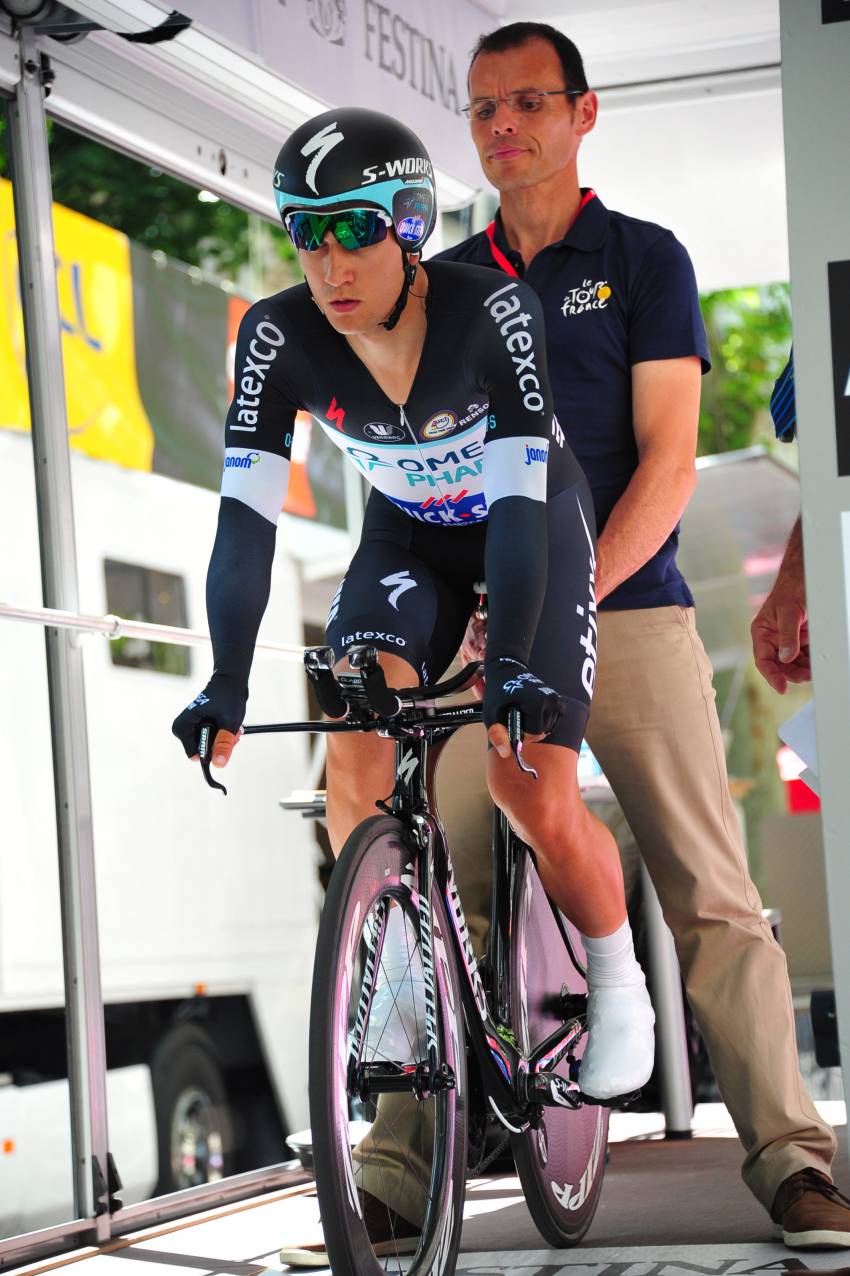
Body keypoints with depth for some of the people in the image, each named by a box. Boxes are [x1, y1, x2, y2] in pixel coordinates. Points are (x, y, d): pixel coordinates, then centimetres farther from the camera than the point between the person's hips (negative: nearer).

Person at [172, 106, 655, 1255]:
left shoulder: (493, 312, -32)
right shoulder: (280, 336, -23)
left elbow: (520, 498, -35)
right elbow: (247, 514, -26)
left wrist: (512, 665, -45)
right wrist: (226, 682, -35)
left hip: (533, 525, -3)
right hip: (407, 535, 3)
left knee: (537, 799, -12)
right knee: (353, 750, -21)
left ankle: (617, 981, 14)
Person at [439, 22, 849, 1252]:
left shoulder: (643, 259, 6)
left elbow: (668, 458, -3)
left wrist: (577, 590, -17)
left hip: (629, 612, -2)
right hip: (484, 632, 3)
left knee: (710, 892, -6)